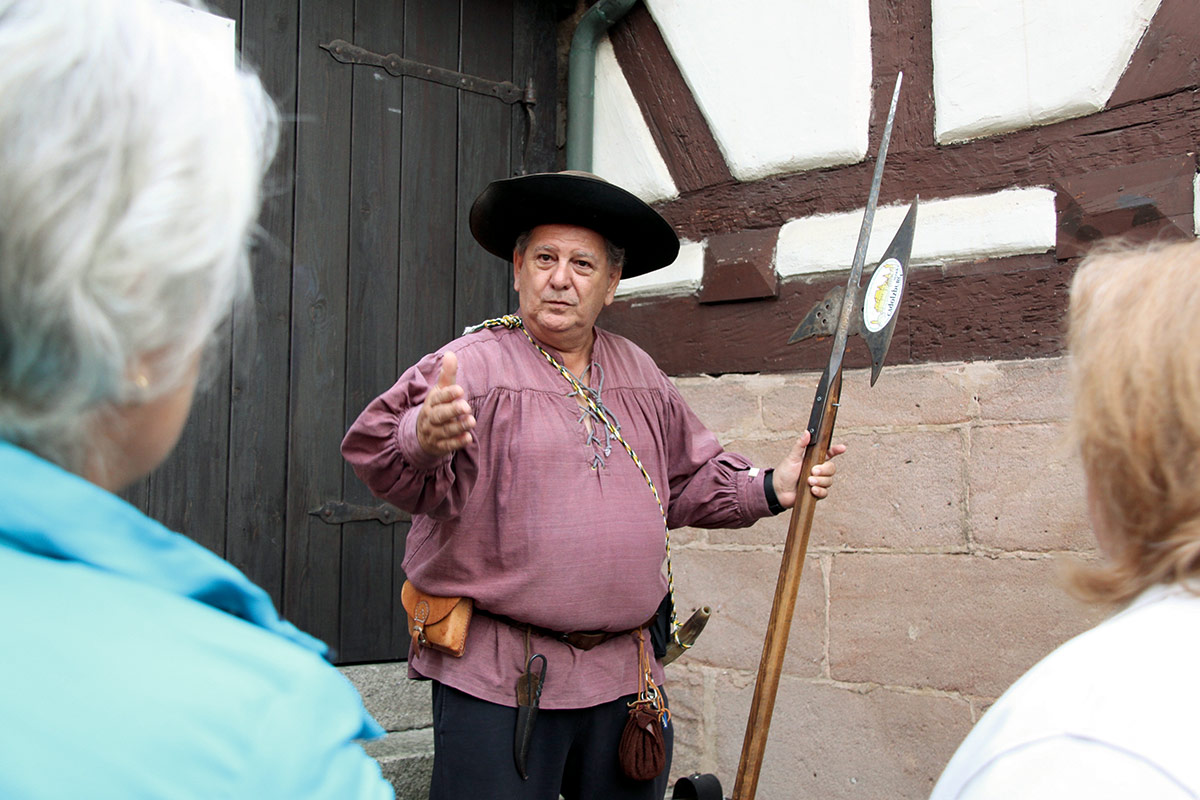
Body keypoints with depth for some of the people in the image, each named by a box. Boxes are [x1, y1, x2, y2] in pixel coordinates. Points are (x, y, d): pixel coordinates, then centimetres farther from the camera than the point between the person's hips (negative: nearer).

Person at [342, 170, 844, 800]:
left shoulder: (639, 374, 12)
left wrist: (770, 490, 9)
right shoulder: (475, 364, -7)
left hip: (625, 674, 6)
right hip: (498, 676, -5)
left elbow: (690, 479, 22)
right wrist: (424, 442, -43)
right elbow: (381, 458, -21)